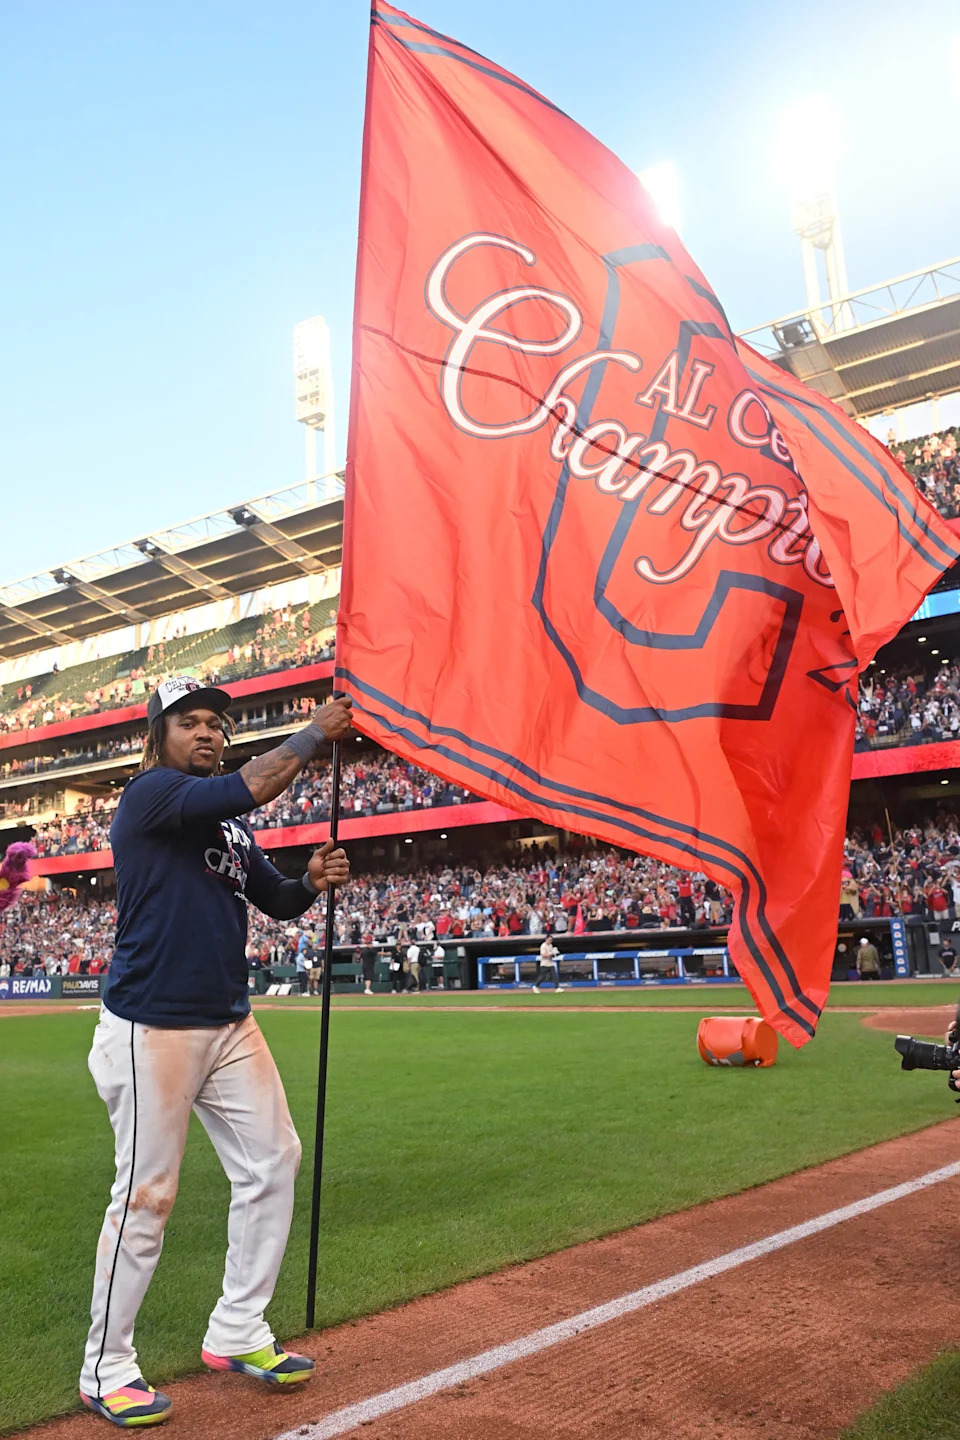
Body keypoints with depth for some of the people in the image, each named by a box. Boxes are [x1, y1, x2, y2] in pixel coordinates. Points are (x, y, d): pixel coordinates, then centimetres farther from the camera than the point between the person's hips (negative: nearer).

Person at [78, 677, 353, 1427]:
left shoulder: (232, 828, 14)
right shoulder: (150, 794, -11)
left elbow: (277, 901, 16)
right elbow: (254, 785, -25)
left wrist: (312, 881, -5)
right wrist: (316, 731, -13)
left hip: (231, 1026, 8)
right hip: (154, 1029, -8)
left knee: (273, 1161, 10)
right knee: (147, 1196, 0)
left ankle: (237, 1334, 27)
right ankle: (106, 1368, 21)